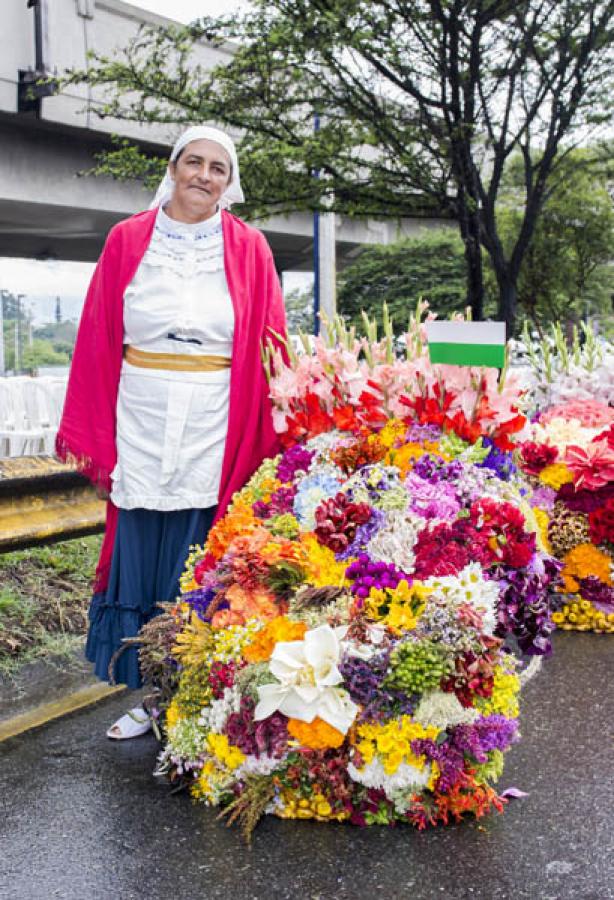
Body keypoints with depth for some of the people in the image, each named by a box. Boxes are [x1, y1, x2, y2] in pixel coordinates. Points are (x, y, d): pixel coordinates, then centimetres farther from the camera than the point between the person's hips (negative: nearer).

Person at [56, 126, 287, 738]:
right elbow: (98, 341, 6)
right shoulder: (127, 241, 7)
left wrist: (266, 436, -4)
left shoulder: (248, 249, 5)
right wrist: (90, 433, 2)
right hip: (141, 424, 2)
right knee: (140, 559, 6)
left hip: (217, 428, -1)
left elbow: (270, 347, 3)